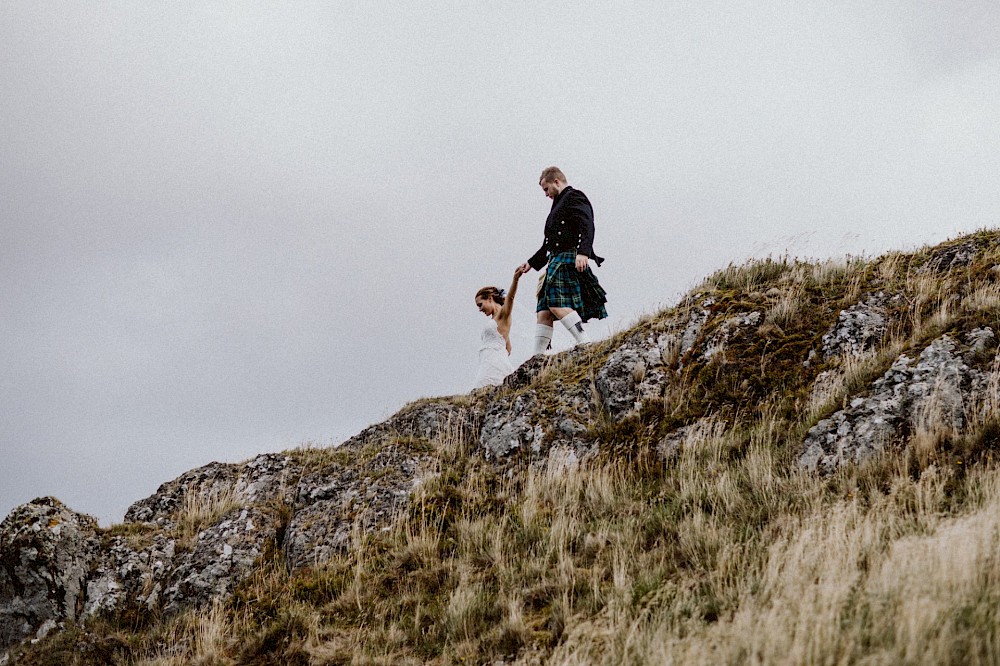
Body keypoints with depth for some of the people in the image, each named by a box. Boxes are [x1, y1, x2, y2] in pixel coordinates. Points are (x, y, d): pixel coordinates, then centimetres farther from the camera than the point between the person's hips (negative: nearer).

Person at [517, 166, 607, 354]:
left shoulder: (574, 197, -1)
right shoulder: (560, 204, 29)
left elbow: (587, 226, -18)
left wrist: (583, 252, -32)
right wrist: (531, 263, 32)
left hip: (570, 260, -10)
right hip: (557, 261, 10)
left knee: (557, 304, -22)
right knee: (544, 312, 2)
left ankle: (586, 344, -24)